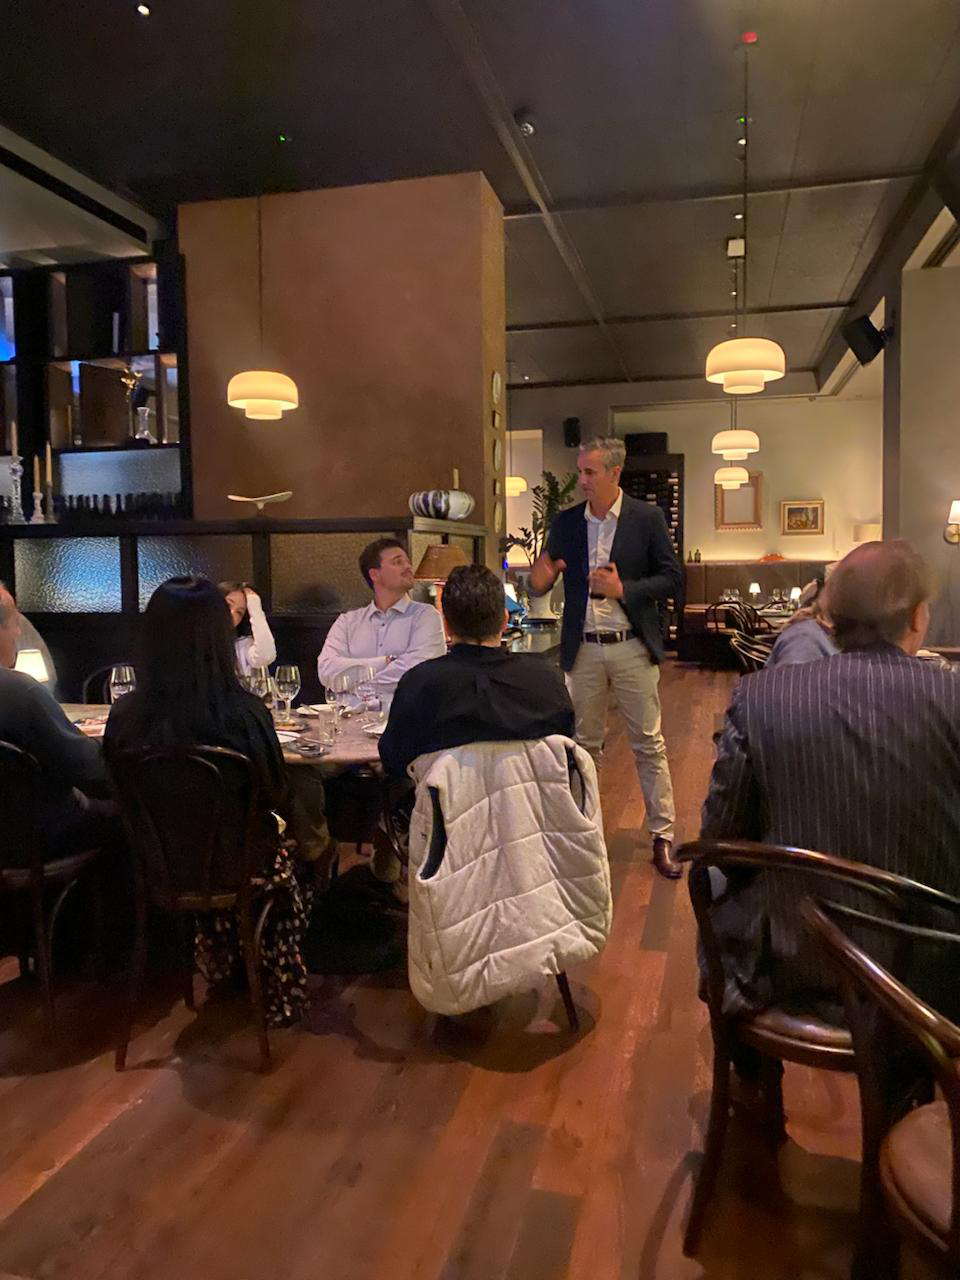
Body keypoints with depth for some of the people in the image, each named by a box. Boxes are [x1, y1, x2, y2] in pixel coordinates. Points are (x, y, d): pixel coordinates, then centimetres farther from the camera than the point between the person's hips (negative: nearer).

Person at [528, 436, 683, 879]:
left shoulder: (647, 518, -4)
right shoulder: (565, 523, 4)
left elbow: (673, 579, -5)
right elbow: (543, 581, 7)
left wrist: (624, 589, -18)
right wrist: (539, 580, -17)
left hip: (632, 647, -2)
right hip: (583, 649, 3)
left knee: (649, 745, 4)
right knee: (585, 743, 12)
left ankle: (662, 837, 14)